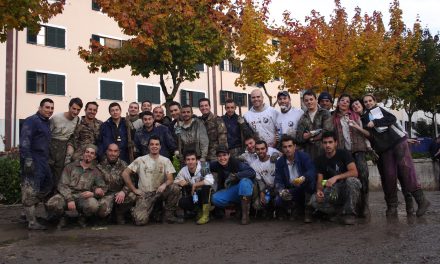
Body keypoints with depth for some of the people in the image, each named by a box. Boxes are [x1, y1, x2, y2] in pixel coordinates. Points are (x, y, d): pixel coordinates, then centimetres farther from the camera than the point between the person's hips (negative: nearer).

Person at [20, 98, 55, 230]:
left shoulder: (46, 123, 19)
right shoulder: (32, 120, -9)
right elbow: (24, 141, -18)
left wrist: (49, 159, 23)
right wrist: (27, 160, -25)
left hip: (43, 161, 10)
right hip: (33, 161, -10)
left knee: (48, 186, 14)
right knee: (31, 191, -6)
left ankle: (28, 211, 25)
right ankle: (32, 222, -2)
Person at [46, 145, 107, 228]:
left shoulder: (96, 172, 12)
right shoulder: (70, 167, 9)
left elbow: (103, 189, 9)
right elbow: (62, 185, 0)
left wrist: (93, 193, -14)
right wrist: (70, 199, -16)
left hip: (83, 197, 0)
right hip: (67, 195, 0)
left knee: (93, 205, -35)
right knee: (51, 204, -31)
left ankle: (82, 217, 2)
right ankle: (62, 217, 5)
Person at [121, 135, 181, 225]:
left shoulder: (166, 161, 3)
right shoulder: (140, 160, -1)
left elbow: (170, 179, -5)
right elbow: (125, 173, -1)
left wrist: (164, 184, -29)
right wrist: (134, 189, -5)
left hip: (160, 192, 2)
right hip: (145, 194, -2)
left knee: (175, 188, -28)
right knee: (140, 220, -23)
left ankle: (169, 215, -9)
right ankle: (136, 211, 16)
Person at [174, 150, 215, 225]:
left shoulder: (202, 168, -22)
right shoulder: (183, 171, -8)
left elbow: (210, 181, -38)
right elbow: (175, 181, 3)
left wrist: (195, 185, -26)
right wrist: (179, 182, -22)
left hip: (205, 194, -3)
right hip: (192, 196, 3)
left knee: (206, 185, -35)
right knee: (182, 203, -25)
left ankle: (205, 215, -20)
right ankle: (200, 210, 6)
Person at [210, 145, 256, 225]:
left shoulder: (236, 163, -19)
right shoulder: (216, 165, -3)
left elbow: (252, 172, -32)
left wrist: (235, 176, -37)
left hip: (244, 190, -4)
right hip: (229, 191, 4)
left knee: (244, 181, -38)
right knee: (215, 199, -24)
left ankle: (245, 214, -31)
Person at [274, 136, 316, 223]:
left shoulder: (304, 156, -12)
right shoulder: (280, 162, 0)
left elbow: (312, 171, -26)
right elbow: (278, 180, -4)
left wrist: (303, 178, -48)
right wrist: (281, 191, -27)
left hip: (305, 189, -3)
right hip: (291, 191, 3)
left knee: (309, 180, -35)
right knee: (278, 201, -25)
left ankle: (308, 211, -19)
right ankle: (299, 208, 8)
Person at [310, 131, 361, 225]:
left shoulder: (343, 153, -7)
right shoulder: (320, 160, 3)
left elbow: (354, 172, -20)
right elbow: (319, 180, -2)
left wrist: (336, 177, -33)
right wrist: (319, 190, -25)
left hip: (346, 189, -2)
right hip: (331, 191, 2)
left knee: (351, 180, -37)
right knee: (314, 200, -26)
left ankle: (349, 213, -17)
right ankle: (339, 210, 2)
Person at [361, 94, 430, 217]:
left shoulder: (379, 109, 12)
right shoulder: (364, 118, 18)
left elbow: (392, 119, -4)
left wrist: (375, 122, -11)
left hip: (398, 141, -2)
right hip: (383, 148, 2)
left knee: (405, 168, -14)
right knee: (388, 176, -5)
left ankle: (421, 199, -11)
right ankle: (392, 206, 2)